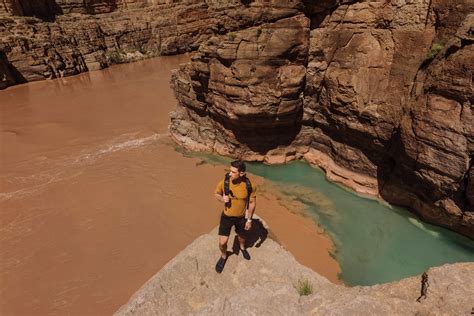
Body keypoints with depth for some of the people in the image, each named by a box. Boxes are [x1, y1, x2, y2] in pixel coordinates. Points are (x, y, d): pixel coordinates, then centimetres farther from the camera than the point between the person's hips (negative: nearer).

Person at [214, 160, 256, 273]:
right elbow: (217, 194, -1)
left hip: (241, 217, 0)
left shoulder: (250, 186, -25)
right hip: (226, 217, 0)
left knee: (241, 236, 26)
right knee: (222, 242, 2)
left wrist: (249, 219, -4)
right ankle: (223, 256, 37)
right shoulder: (223, 183, -23)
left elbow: (252, 202, -9)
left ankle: (242, 248, 62)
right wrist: (222, 199, -24)